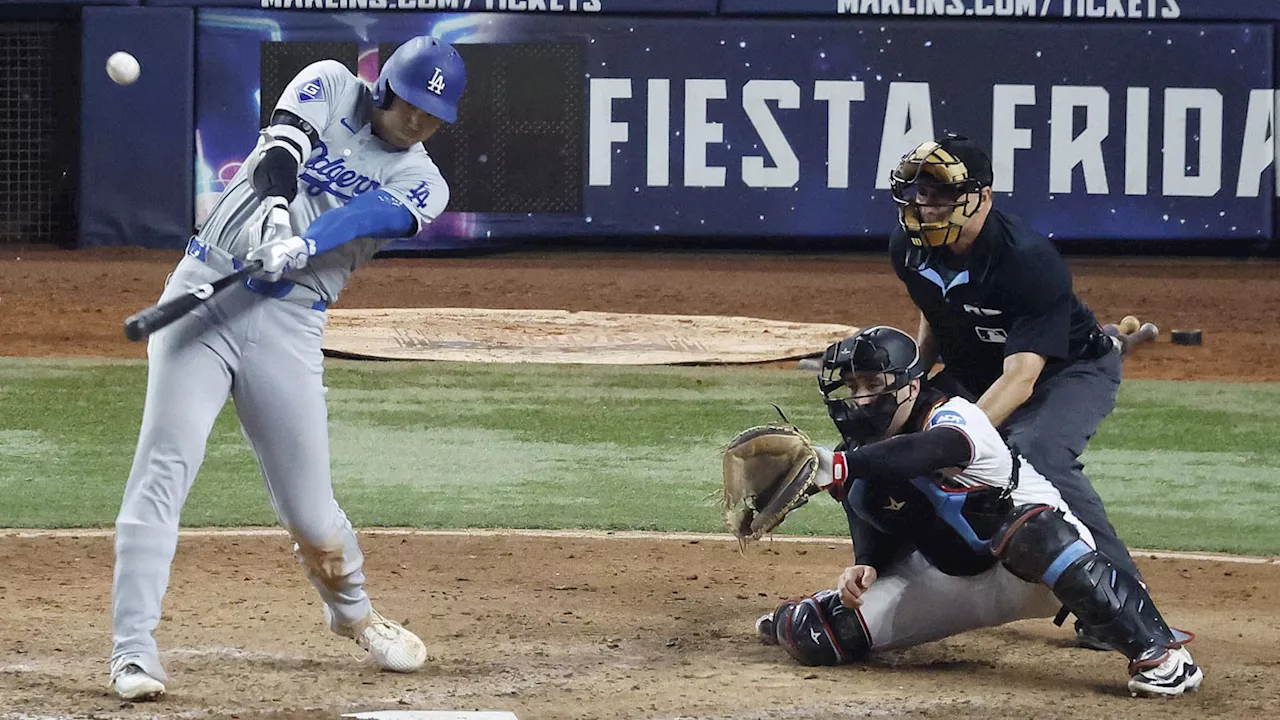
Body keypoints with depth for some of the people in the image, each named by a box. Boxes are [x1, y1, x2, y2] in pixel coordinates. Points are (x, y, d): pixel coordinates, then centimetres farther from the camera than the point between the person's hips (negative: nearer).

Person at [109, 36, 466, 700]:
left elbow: (362, 217, -15)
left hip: (288, 324, 1)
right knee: (164, 467, -14)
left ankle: (351, 610, 35)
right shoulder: (329, 87, 6)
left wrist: (303, 246, -35)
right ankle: (133, 652, -15)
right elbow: (279, 154, -12)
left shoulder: (422, 185, 6)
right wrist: (273, 214, -34)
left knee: (308, 506, 2)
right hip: (204, 295, -1)